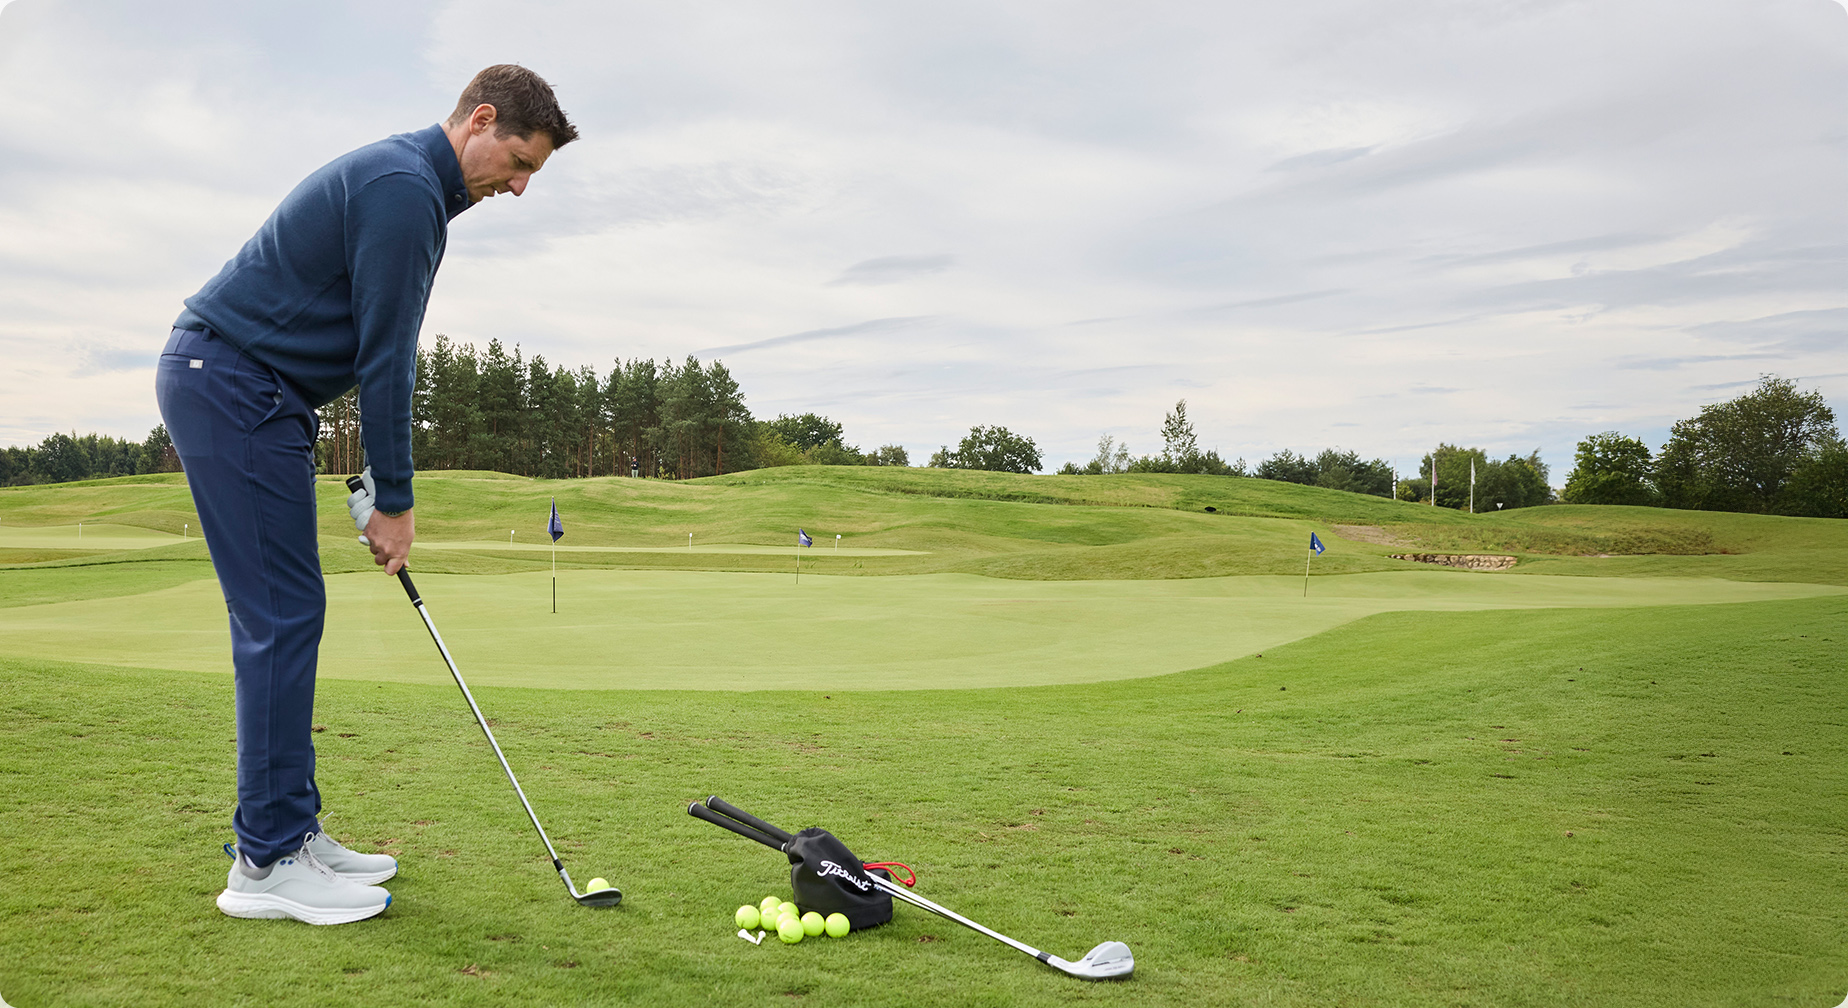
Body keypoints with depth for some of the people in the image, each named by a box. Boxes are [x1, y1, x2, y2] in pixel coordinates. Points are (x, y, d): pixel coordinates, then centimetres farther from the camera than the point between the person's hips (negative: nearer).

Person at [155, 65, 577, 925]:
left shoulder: (399, 180, 17)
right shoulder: (405, 188, -17)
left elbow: (376, 352, 17)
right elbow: (384, 357, -18)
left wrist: (384, 489, 14)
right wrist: (395, 501, -10)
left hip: (238, 388, 11)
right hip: (232, 382, -11)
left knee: (281, 616, 9)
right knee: (282, 614, -9)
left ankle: (288, 832, 16)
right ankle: (267, 862, -2)